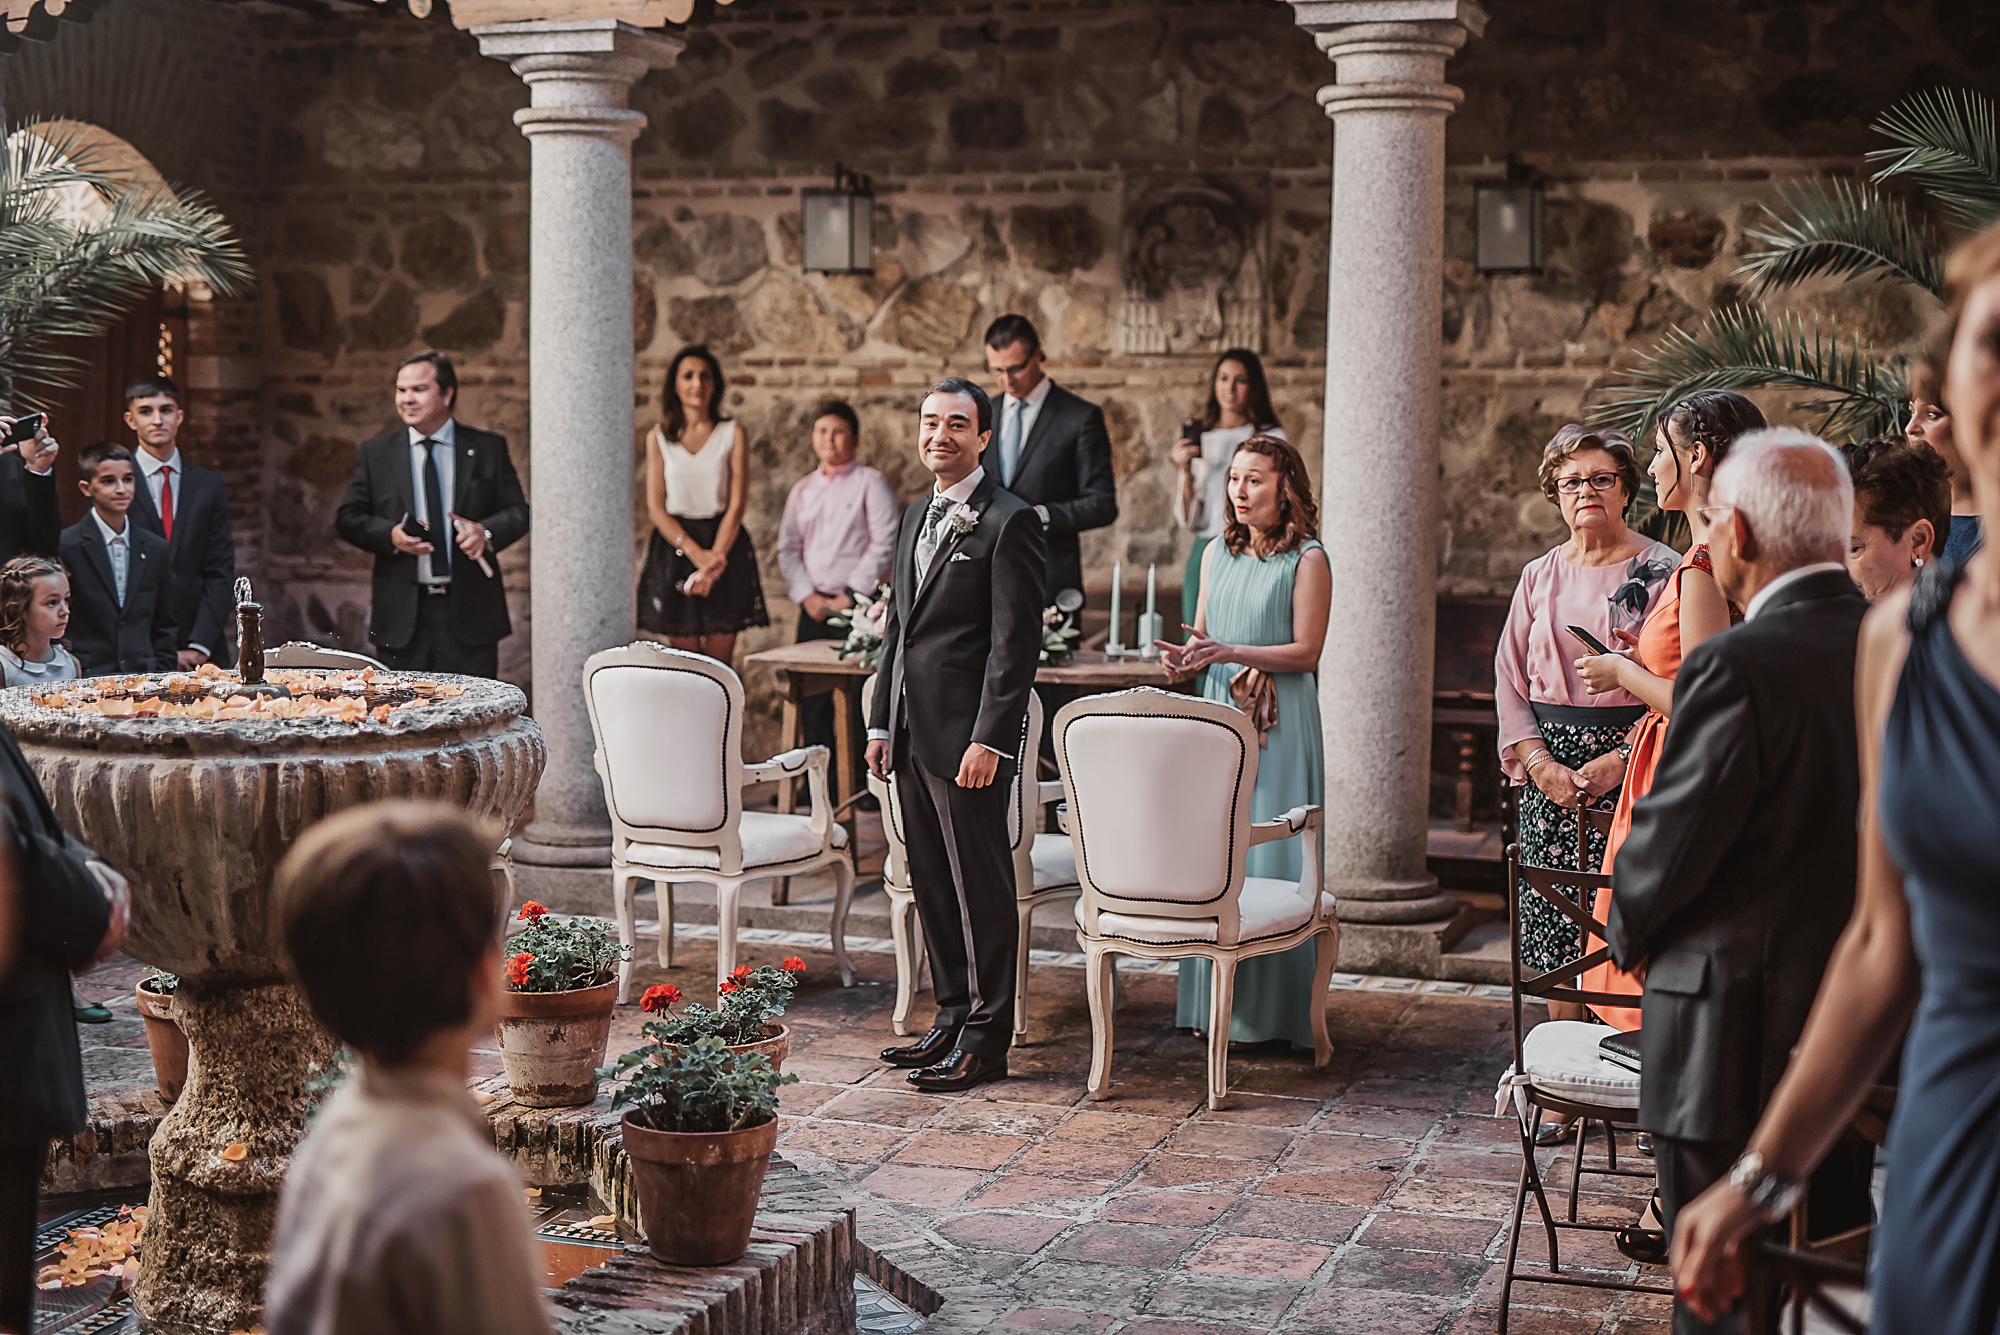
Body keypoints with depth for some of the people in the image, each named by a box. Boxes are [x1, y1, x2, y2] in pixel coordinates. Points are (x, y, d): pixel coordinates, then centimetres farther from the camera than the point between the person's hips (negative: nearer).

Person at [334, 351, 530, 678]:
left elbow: (519, 512, 7)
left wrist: (486, 531, -14)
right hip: (401, 618, 1)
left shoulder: (489, 449, 8)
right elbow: (348, 518, 8)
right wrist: (391, 535, -12)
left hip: (469, 614, -1)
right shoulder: (375, 452, 11)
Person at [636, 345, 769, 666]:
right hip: (674, 548, 1)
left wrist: (715, 559, -14)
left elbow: (737, 503, -1)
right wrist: (696, 553, -12)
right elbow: (656, 506, 1)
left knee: (719, 661, -4)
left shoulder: (734, 434, 5)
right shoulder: (658, 438, 7)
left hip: (725, 542, 0)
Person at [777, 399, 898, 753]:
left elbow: (885, 544, -9)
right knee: (813, 700, 5)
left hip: (860, 604, -5)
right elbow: (787, 548, 13)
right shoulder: (802, 490, 14)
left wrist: (850, 596, -12)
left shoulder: (871, 483, -1)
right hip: (814, 608, 5)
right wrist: (806, 596, -2)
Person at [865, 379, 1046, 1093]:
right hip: (912, 732, 8)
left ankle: (986, 1041, 5)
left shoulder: (1010, 522, -9)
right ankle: (952, 1019, 23)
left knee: (980, 885, -2)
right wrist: (881, 723, 15)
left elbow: (1016, 641, -14)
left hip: (967, 735, -8)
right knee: (932, 884, 13)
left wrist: (989, 740, -19)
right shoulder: (917, 516, 17)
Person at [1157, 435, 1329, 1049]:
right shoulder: (1217, 554, 13)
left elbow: (1305, 651, -10)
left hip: (1279, 725, -5)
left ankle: (1276, 1006, 4)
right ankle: (1214, 1000, 12)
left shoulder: (1307, 559, -5)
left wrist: (1230, 652, -20)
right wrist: (1183, 658, -4)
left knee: (1272, 861, -4)